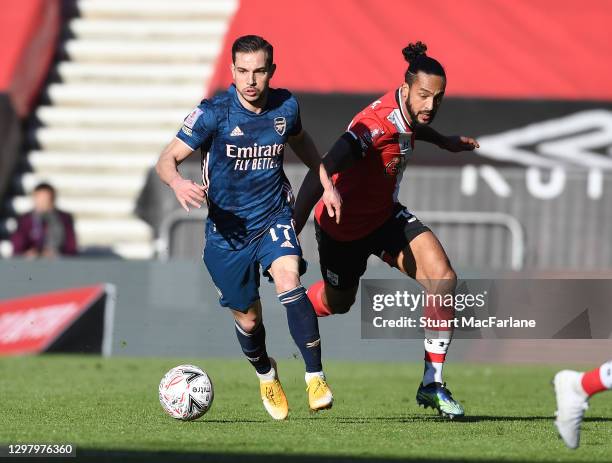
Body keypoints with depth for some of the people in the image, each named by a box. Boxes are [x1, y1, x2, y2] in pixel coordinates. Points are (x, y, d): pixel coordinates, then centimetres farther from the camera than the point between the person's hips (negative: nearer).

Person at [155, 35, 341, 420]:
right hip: (227, 228, -1)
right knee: (248, 319, 7)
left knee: (288, 279, -29)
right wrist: (177, 182, -37)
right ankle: (267, 376, 41)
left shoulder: (286, 107, -4)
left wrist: (327, 183, 15)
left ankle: (316, 378, -27)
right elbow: (168, 158, -15)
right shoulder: (213, 114, -15)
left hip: (274, 218, 1)